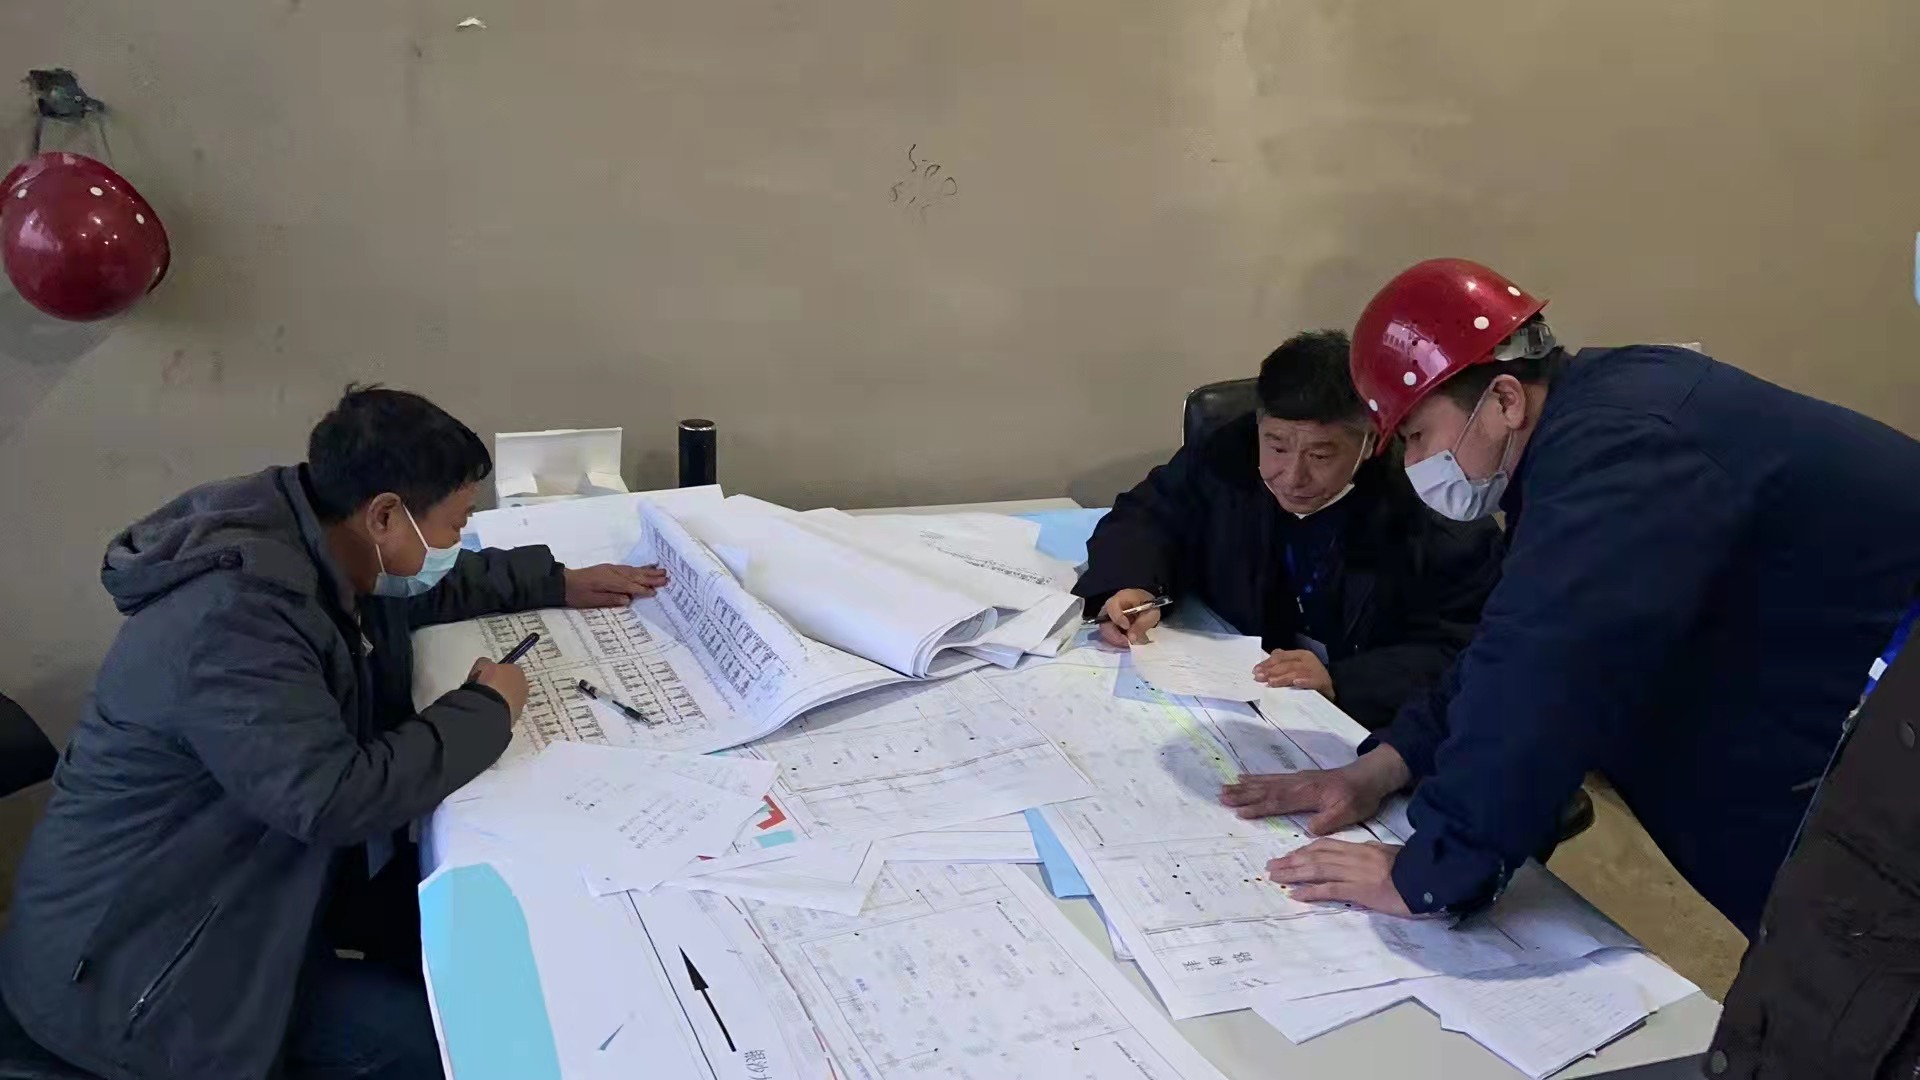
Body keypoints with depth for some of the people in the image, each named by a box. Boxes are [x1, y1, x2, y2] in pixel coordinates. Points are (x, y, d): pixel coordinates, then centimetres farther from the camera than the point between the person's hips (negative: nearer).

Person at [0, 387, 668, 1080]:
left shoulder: (310, 547, -2)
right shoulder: (233, 619, -31)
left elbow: (421, 589, 19)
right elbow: (337, 800, -35)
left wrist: (558, 585, 13)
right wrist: (487, 709, -22)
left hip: (229, 884, 9)